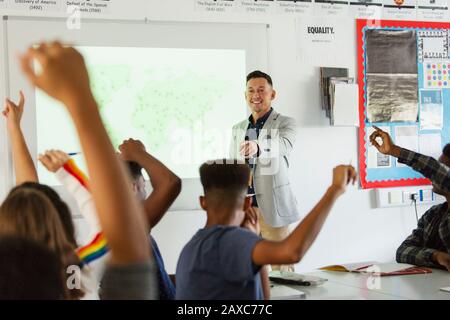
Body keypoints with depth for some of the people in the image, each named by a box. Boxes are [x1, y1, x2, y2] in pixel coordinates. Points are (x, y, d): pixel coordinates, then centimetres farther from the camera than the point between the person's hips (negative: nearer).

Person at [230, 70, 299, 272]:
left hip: (271, 207, -4)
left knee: (281, 268, -1)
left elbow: (283, 145, -25)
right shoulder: (237, 129, 15)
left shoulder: (285, 124, -2)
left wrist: (257, 146, -46)